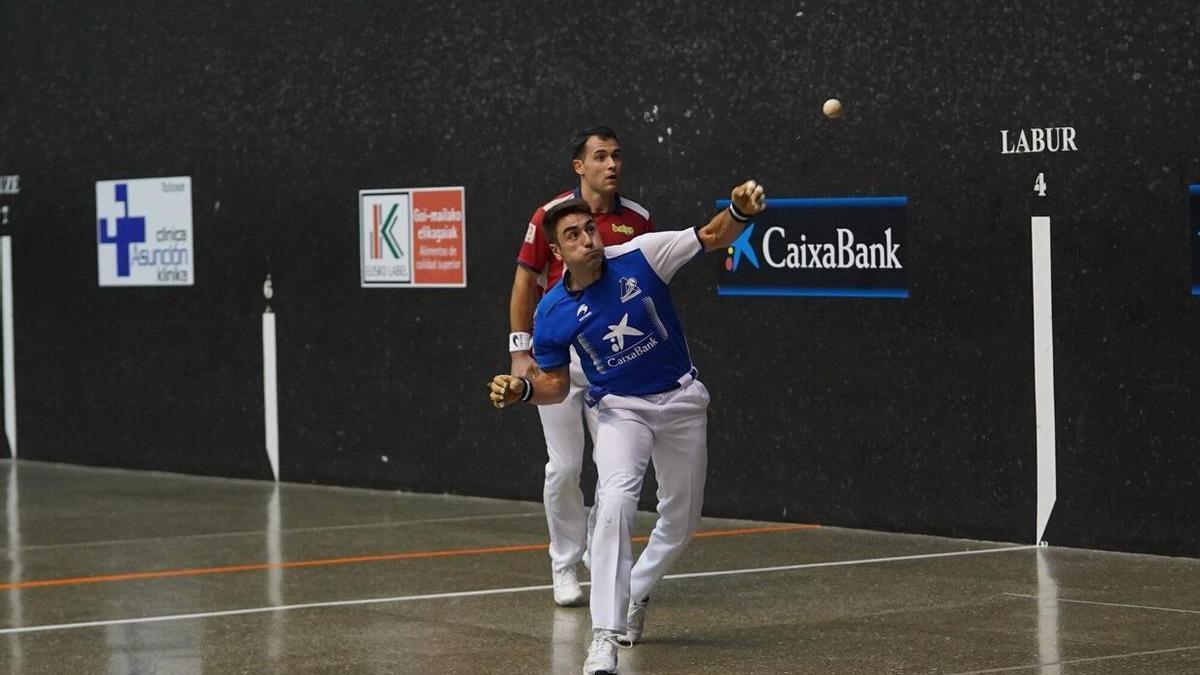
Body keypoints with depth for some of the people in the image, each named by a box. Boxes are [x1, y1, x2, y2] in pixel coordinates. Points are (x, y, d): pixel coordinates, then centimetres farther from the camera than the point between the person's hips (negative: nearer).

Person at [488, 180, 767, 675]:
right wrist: (522, 389, -21)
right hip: (620, 409, -1)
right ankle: (605, 635, -28)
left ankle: (636, 593, 42)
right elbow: (556, 383, 1)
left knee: (680, 522, 11)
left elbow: (711, 238, -14)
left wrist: (740, 211, -35)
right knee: (615, 502, -28)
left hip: (681, 401, 2)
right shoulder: (552, 314, -12)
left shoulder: (639, 257, -16)